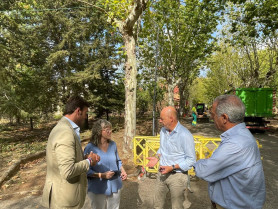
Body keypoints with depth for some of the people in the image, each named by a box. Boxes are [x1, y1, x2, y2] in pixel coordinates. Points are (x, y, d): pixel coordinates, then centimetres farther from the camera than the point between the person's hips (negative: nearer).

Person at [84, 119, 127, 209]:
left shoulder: (113, 144, -2)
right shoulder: (90, 148, -17)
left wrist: (123, 171, -6)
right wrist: (102, 175, -23)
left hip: (115, 186, 4)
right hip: (98, 189, -4)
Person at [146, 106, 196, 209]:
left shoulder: (185, 135, -23)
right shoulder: (163, 130, -1)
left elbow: (191, 160, -18)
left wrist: (172, 167, -23)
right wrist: (157, 158, -3)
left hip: (177, 176, -6)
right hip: (162, 172, 6)